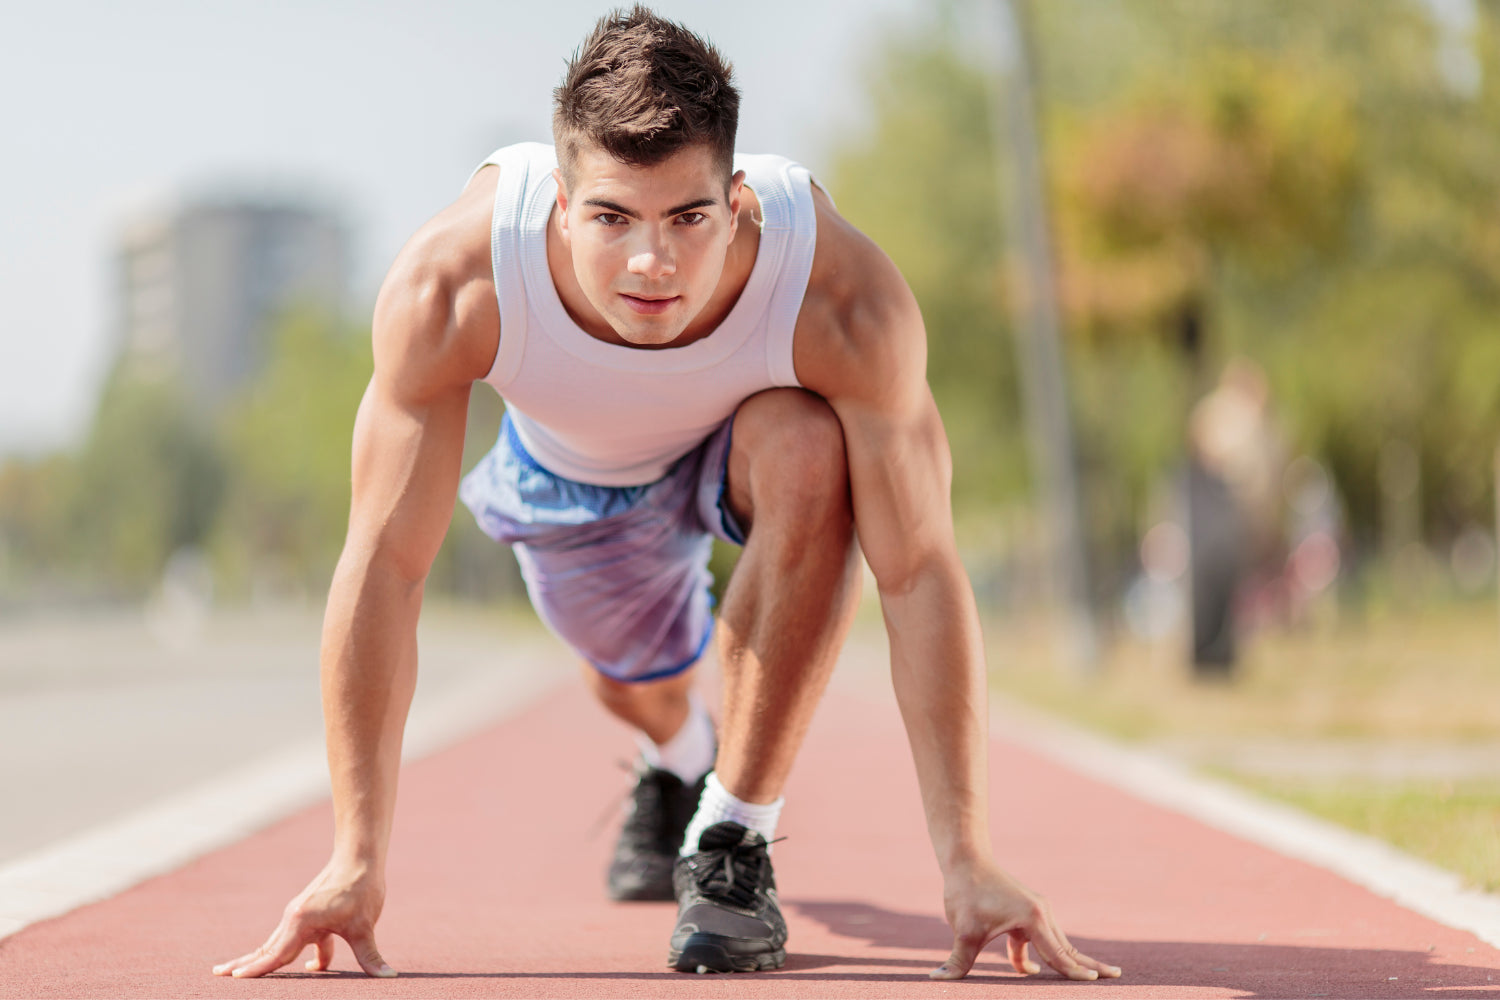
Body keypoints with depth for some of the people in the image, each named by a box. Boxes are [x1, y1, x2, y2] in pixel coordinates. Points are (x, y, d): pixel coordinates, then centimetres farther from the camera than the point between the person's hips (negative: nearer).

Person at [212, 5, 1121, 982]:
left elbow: (920, 577, -38)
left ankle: (733, 840, -19)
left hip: (754, 432, -2)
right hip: (571, 467, 2)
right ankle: (678, 758, 60)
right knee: (637, 684, 18)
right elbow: (384, 566, -34)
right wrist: (357, 858, -36)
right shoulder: (452, 285, -41)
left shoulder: (845, 297, -43)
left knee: (809, 452, -35)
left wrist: (967, 863, -41)